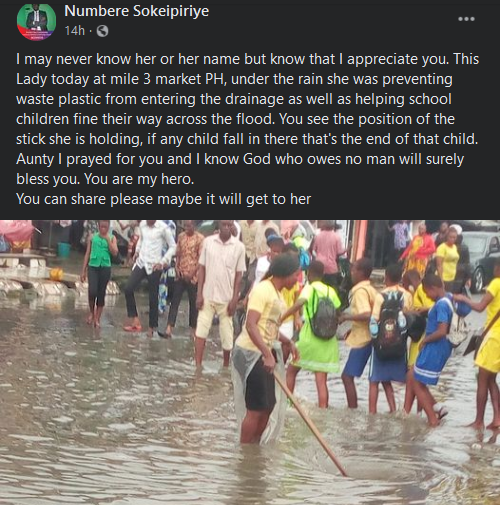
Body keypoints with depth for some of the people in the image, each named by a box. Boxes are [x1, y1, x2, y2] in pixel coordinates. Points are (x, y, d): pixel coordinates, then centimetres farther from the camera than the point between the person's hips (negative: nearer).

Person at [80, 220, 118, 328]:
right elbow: (87, 254, 8)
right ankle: (91, 312, 11)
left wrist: (108, 239, -9)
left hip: (105, 268, 1)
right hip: (93, 266, 0)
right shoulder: (92, 237, 6)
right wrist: (83, 271, 6)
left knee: (101, 293, 4)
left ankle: (97, 319, 14)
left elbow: (115, 253, -8)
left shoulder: (112, 238, 6)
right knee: (92, 291, -16)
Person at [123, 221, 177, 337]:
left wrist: (162, 262, -12)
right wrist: (137, 251, 9)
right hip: (141, 262, 5)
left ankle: (152, 327, 16)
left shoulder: (163, 227, -12)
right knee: (128, 289, -11)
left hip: (154, 266, -5)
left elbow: (172, 246, -6)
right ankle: (134, 320, -4)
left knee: (153, 298, 3)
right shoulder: (142, 224, 4)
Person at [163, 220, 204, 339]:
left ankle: (193, 329, 16)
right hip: (180, 275, 4)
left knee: (193, 303, 6)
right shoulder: (181, 236, 8)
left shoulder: (200, 238, -7)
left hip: (193, 276, -4)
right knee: (175, 301, -2)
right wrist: (176, 268, -1)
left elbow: (201, 258, -10)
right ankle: (169, 329, -6)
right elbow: (178, 254, 13)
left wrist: (193, 274, -14)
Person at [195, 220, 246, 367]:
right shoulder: (208, 241, -2)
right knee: (201, 330, -7)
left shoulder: (239, 246, -5)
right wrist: (199, 294, -4)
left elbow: (239, 275, -2)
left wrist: (234, 299, -6)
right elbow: (202, 268, 2)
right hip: (207, 296, 1)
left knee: (227, 334, 8)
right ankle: (198, 366, -7)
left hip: (226, 298, -1)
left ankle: (226, 366, 24)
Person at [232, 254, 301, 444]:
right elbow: (251, 325, -25)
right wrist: (268, 355, -30)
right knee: (255, 410, -4)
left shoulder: (277, 293, 13)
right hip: (252, 353, -9)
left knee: (268, 406, 13)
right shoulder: (263, 290, -16)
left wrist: (288, 343, 8)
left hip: (265, 354, 9)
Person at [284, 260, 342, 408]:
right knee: (321, 381, 1)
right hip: (328, 341, 4)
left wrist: (281, 319, -28)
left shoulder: (309, 288, -6)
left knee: (291, 371, 16)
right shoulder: (330, 291, 8)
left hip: (308, 338, -3)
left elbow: (299, 303, -26)